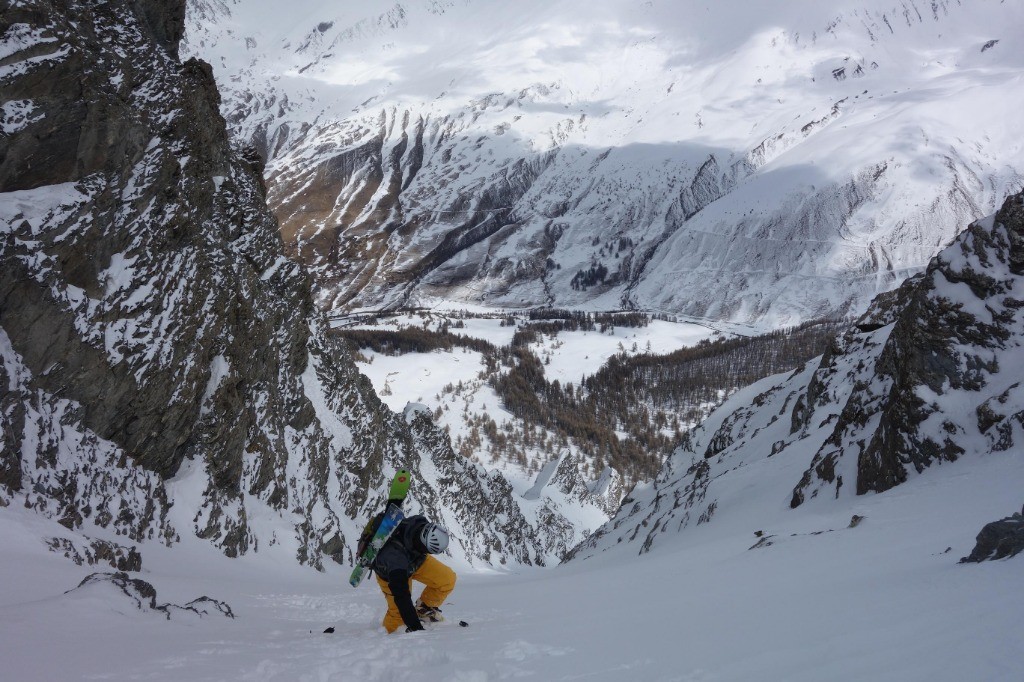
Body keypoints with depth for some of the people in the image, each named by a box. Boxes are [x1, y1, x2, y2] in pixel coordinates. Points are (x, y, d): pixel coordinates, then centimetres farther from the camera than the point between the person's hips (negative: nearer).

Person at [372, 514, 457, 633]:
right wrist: (415, 627, -43)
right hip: (389, 573, -5)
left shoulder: (420, 524, -31)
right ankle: (388, 631, 18)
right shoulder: (394, 555, -47)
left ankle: (424, 607, 9)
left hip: (416, 560, 5)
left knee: (447, 579, -15)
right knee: (398, 611, -14)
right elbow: (402, 597, -44)